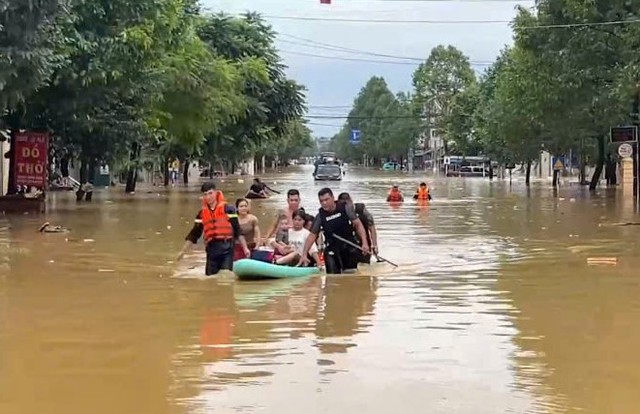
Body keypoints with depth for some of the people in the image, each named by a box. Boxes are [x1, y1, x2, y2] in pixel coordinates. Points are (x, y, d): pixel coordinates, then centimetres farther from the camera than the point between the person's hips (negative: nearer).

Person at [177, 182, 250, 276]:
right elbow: (194, 234, 18)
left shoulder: (227, 209, 1)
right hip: (211, 250, 4)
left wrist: (245, 248, -4)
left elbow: (238, 230, 0)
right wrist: (183, 251, 16)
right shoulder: (202, 213, 13)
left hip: (226, 248, -4)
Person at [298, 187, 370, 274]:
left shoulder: (345, 208, -7)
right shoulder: (320, 216, -4)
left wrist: (364, 243, -15)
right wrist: (304, 254, -5)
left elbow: (358, 224, -4)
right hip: (332, 250, 0)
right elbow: (312, 235, 1)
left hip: (350, 248, 0)